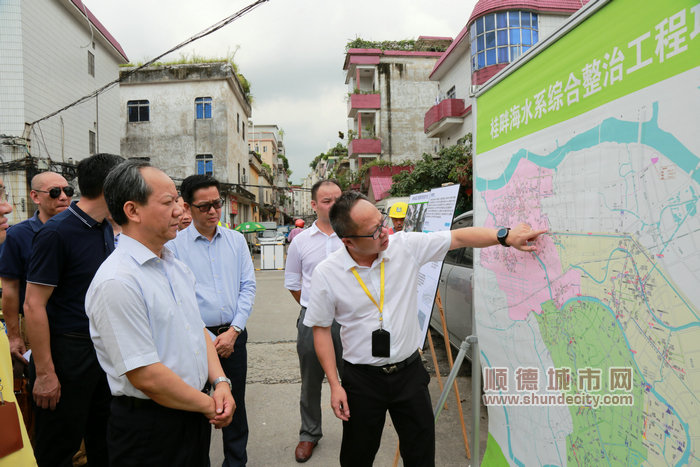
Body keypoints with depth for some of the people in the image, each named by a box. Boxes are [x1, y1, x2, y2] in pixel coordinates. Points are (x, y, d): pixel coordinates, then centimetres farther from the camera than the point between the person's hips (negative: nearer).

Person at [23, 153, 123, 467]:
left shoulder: (107, 229, 6)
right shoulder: (57, 232, -17)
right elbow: (34, 305, -18)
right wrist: (44, 373, -17)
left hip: (103, 347, 7)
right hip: (67, 353, -7)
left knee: (104, 440, 20)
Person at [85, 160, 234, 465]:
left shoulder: (177, 268, 6)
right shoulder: (116, 282, -22)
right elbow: (146, 376, -23)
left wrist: (220, 382, -4)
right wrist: (210, 407, -12)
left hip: (194, 415, 8)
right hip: (149, 429, -8)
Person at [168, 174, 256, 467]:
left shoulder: (236, 240, 6)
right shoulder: (174, 245, -6)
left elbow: (248, 286, 4)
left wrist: (233, 331, -6)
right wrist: (209, 339, -12)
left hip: (233, 335, 3)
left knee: (235, 403, 13)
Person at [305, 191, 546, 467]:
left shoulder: (406, 245, -11)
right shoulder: (326, 274, -13)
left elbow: (458, 238, -5)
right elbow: (321, 329, -4)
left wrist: (506, 237, -14)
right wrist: (334, 385, -6)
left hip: (409, 371, 2)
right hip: (362, 378, -1)